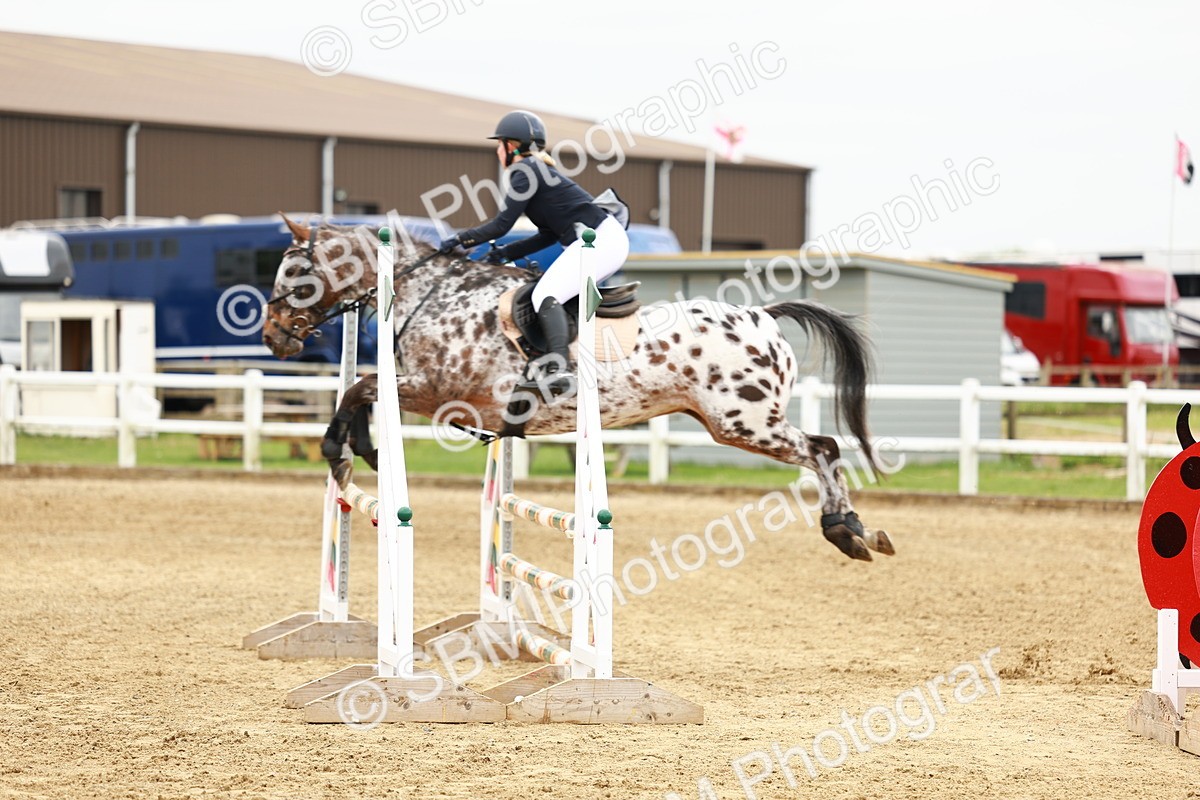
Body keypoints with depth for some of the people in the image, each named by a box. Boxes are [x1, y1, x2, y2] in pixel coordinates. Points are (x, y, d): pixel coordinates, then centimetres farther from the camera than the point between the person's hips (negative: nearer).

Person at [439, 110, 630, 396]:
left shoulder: (525, 171, -5)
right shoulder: (538, 170, 24)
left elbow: (501, 225, -8)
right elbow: (550, 234, 24)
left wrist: (461, 240, 4)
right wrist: (509, 253, 21)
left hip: (599, 240, -10)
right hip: (607, 239, 10)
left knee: (546, 296, -17)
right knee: (547, 295, 15)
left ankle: (558, 369, -31)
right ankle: (552, 362, 6)